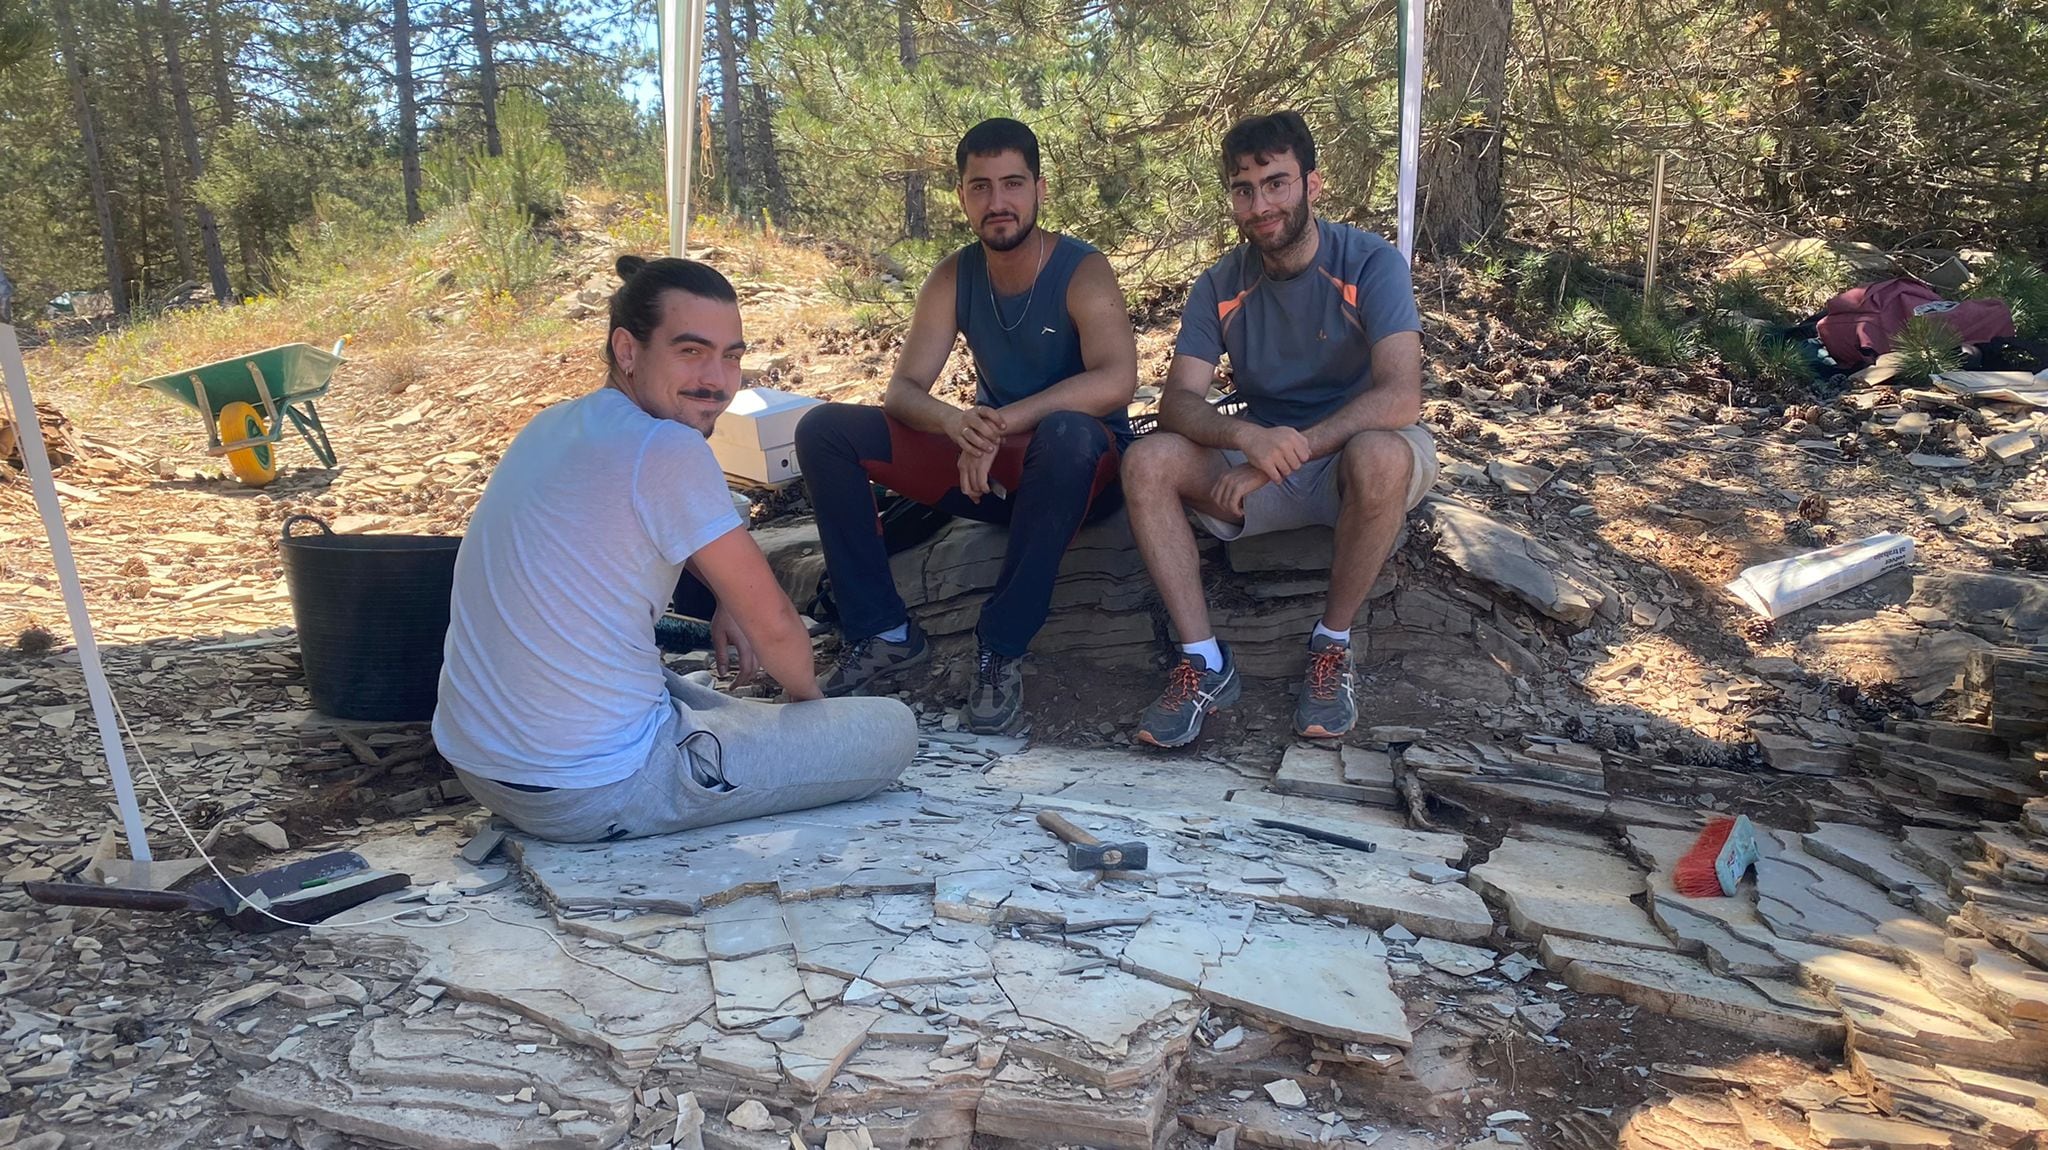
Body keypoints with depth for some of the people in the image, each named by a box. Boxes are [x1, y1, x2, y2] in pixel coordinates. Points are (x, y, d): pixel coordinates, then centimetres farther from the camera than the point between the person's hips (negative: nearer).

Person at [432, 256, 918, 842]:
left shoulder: (552, 425, 6)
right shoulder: (669, 451, -22)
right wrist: (807, 692, 6)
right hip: (594, 796, -10)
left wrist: (727, 593, 11)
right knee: (892, 730, -7)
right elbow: (771, 622, -13)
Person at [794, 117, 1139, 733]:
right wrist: (956, 422, -31)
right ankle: (883, 632, -9)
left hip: (1079, 470, -4)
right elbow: (901, 391, -7)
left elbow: (1115, 380, -30)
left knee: (1068, 433, -42)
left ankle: (1001, 648, -28)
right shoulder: (952, 278, 0)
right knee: (824, 430, -8)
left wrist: (1003, 424, -37)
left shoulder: (1082, 272, -14)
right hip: (988, 465, 5)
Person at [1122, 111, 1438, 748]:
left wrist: (1283, 455, -33)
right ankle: (1204, 660, -18)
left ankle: (1332, 645, -16)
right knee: (1146, 462, -21)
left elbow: (1401, 396, -26)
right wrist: (1248, 438, -34)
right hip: (1262, 465, 3)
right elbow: (1177, 402, -12)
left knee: (1380, 456, -39)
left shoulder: (1370, 263, -13)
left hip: (1352, 458, -3)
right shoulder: (1219, 286, -2)